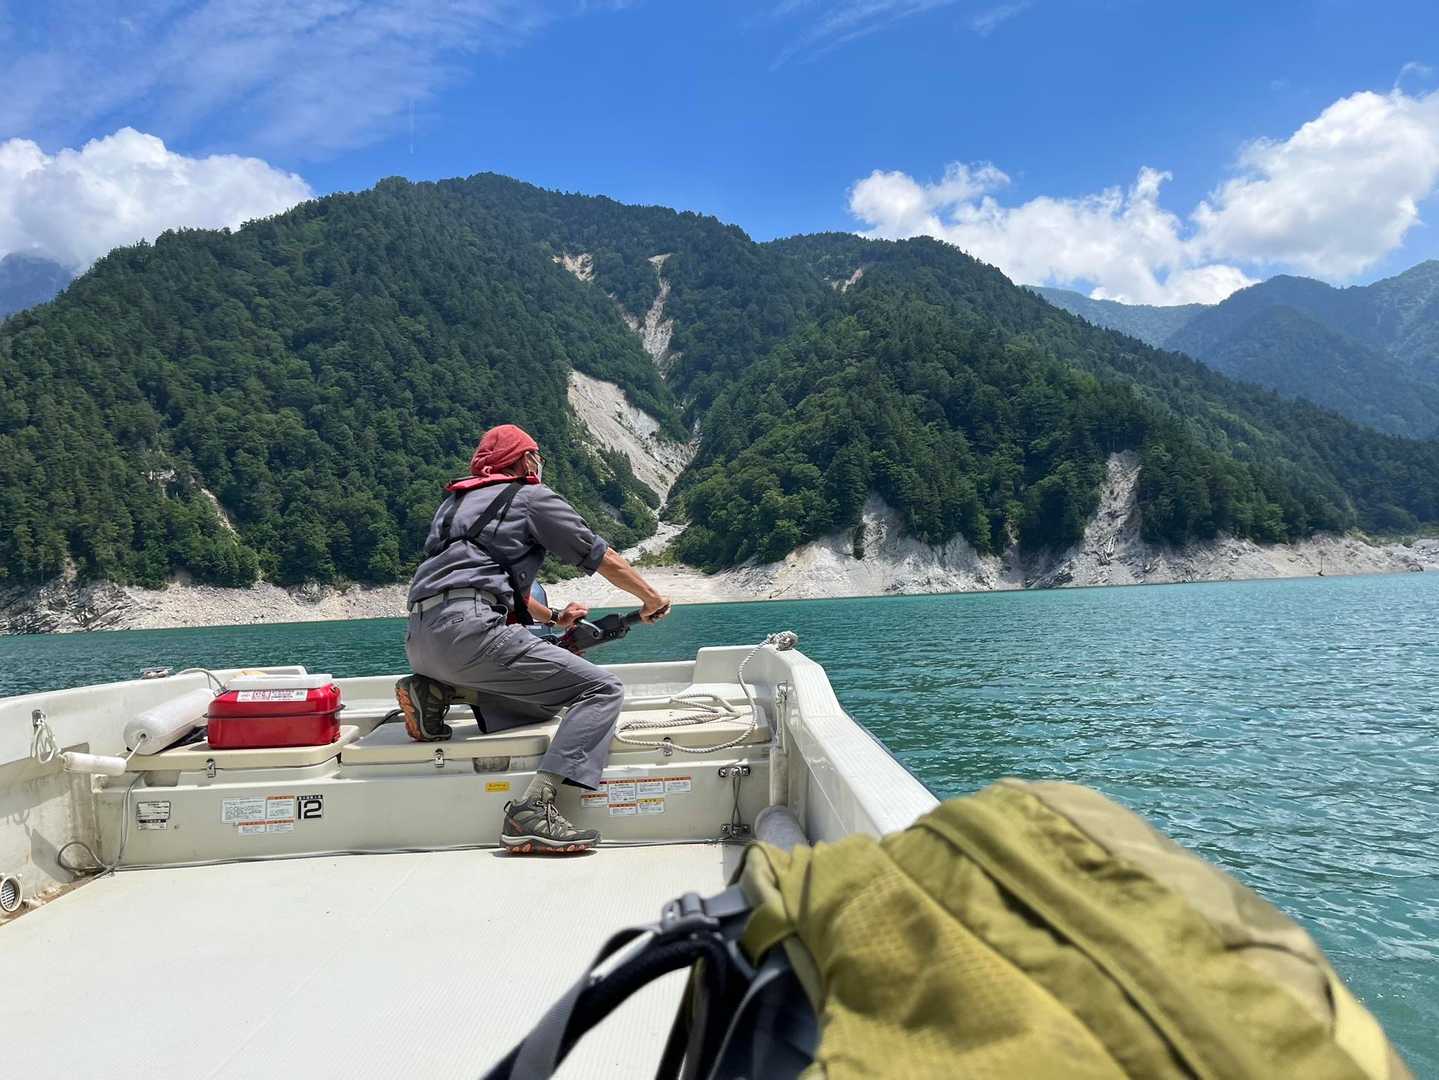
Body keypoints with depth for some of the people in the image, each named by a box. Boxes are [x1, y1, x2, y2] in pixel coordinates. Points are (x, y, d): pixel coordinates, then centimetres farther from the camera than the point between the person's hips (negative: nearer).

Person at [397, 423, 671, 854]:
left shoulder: (455, 503, 31)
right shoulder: (533, 497, 10)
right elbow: (604, 560, 15)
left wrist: (555, 617, 49)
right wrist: (652, 600, 31)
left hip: (418, 642, 8)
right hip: (468, 629, -8)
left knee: (542, 702, 22)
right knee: (602, 690, -7)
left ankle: (435, 691, 5)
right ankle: (533, 810, -24)